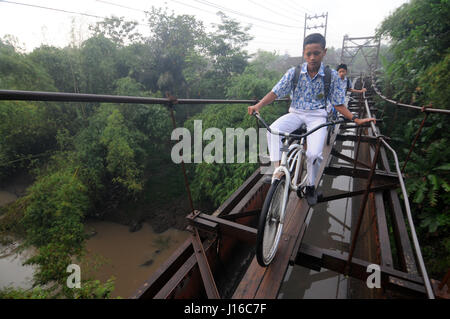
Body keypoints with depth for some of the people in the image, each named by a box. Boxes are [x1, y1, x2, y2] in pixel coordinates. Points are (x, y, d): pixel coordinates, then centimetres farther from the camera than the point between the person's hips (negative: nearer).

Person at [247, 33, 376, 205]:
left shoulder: (331, 75, -1)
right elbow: (275, 92, -5)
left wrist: (356, 119, -8)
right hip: (296, 113, 1)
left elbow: (338, 104, 3)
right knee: (273, 131, -31)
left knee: (314, 154, -23)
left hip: (317, 115, -1)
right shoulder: (294, 72, -1)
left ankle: (310, 186, 5)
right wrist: (258, 105, -21)